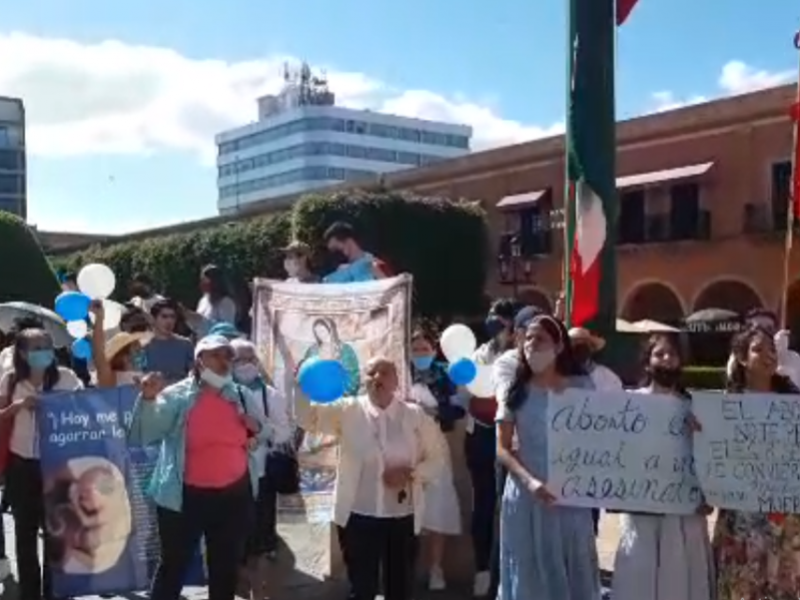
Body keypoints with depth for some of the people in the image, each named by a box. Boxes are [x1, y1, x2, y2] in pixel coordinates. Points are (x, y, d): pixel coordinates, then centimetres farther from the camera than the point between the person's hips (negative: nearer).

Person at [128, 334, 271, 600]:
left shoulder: (244, 396, 4)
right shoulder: (176, 397, -9)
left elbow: (265, 433, 17)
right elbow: (141, 436, -18)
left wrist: (257, 429, -6)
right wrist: (148, 399, -33)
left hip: (235, 494, 4)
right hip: (187, 496, -4)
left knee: (226, 566, 17)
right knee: (174, 564, 5)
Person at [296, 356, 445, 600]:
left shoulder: (415, 416, 0)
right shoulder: (348, 410, -1)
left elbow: (437, 458, 4)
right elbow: (307, 419, -7)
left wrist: (412, 474, -13)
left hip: (403, 518, 1)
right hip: (358, 517, -1)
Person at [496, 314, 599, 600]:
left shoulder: (581, 386, 3)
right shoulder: (517, 391, 4)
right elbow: (502, 449, -1)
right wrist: (530, 481, -15)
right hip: (526, 497, 0)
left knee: (574, 575, 6)